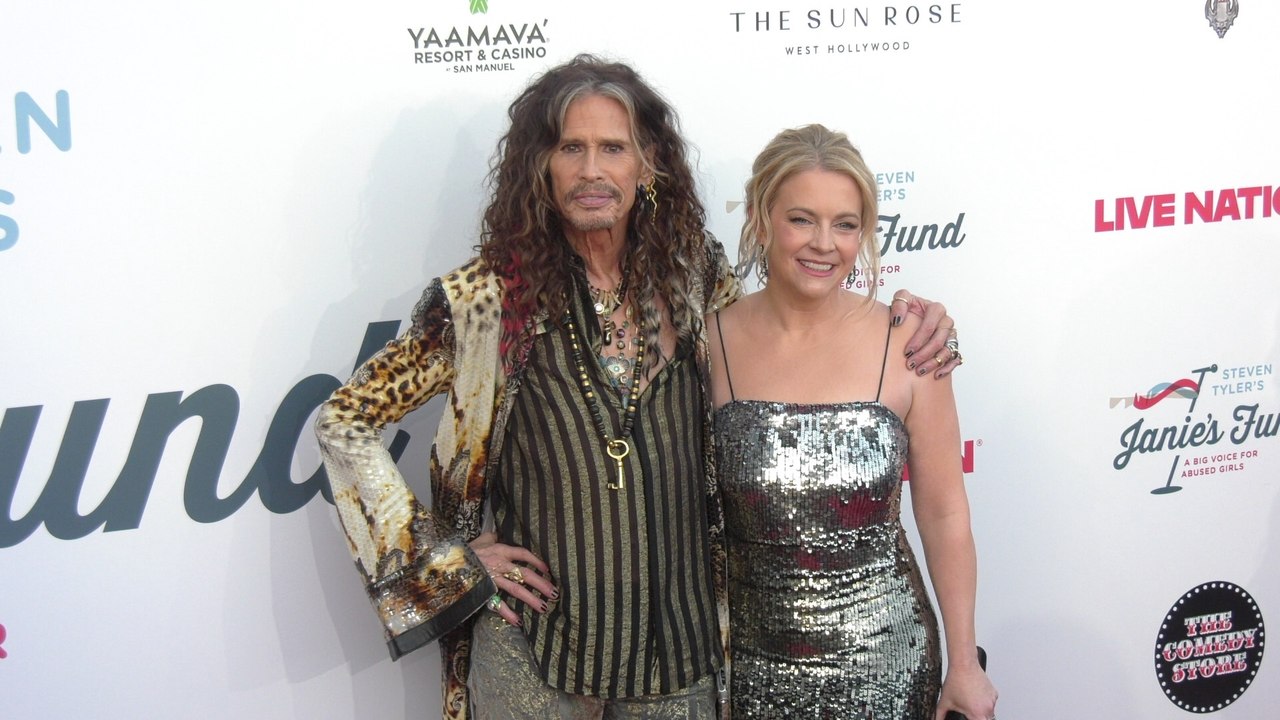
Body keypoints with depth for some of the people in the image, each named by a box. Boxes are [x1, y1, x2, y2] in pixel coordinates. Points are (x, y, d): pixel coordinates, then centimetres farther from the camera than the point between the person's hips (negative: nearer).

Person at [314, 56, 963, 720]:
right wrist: (446, 559, -7)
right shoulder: (489, 297, -9)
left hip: (680, 641, 3)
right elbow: (344, 422, -4)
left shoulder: (695, 277, 0)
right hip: (535, 646, -3)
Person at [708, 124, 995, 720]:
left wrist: (965, 664, -1)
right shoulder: (712, 341, -6)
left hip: (882, 657, 0)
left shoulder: (906, 343, -8)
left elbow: (944, 514, -3)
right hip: (754, 657, 1)